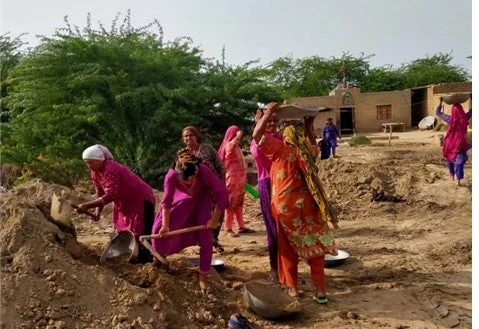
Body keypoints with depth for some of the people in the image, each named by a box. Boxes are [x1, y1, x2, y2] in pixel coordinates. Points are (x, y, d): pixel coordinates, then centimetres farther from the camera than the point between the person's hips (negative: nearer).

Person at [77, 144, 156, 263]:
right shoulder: (95, 173, -1)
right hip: (125, 203, 10)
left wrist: (87, 206, -36)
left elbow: (110, 195, -34)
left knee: (141, 234, -10)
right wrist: (98, 211, -6)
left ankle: (145, 260, -3)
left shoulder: (111, 169, -30)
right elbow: (100, 193, 7)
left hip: (142, 200, -10)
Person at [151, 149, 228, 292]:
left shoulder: (204, 172, -39)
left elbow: (222, 193, -30)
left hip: (203, 199, -2)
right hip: (184, 199, 2)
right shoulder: (171, 176, -35)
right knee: (160, 227, -7)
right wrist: (165, 225, -18)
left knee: (205, 234, -12)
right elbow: (167, 201, -21)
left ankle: (203, 275, 1)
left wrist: (215, 219, -26)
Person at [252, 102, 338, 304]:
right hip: (307, 205, 3)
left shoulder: (281, 149, -11)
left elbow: (256, 135, -9)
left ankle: (293, 288, 18)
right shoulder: (308, 151, 1)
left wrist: (268, 113, -3)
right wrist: (309, 126, 25)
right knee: (315, 247, 10)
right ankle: (320, 291, 12)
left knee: (288, 249, 12)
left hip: (285, 206, -3)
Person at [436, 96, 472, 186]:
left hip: (450, 144, 0)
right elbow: (472, 110, 7)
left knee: (450, 160, 21)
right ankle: (458, 180, -3)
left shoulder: (450, 119, -13)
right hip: (461, 144, 0)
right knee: (459, 162, 2)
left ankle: (452, 176, 35)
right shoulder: (465, 118, -11)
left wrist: (440, 102, 6)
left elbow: (438, 113, 0)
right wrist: (472, 99, 15)